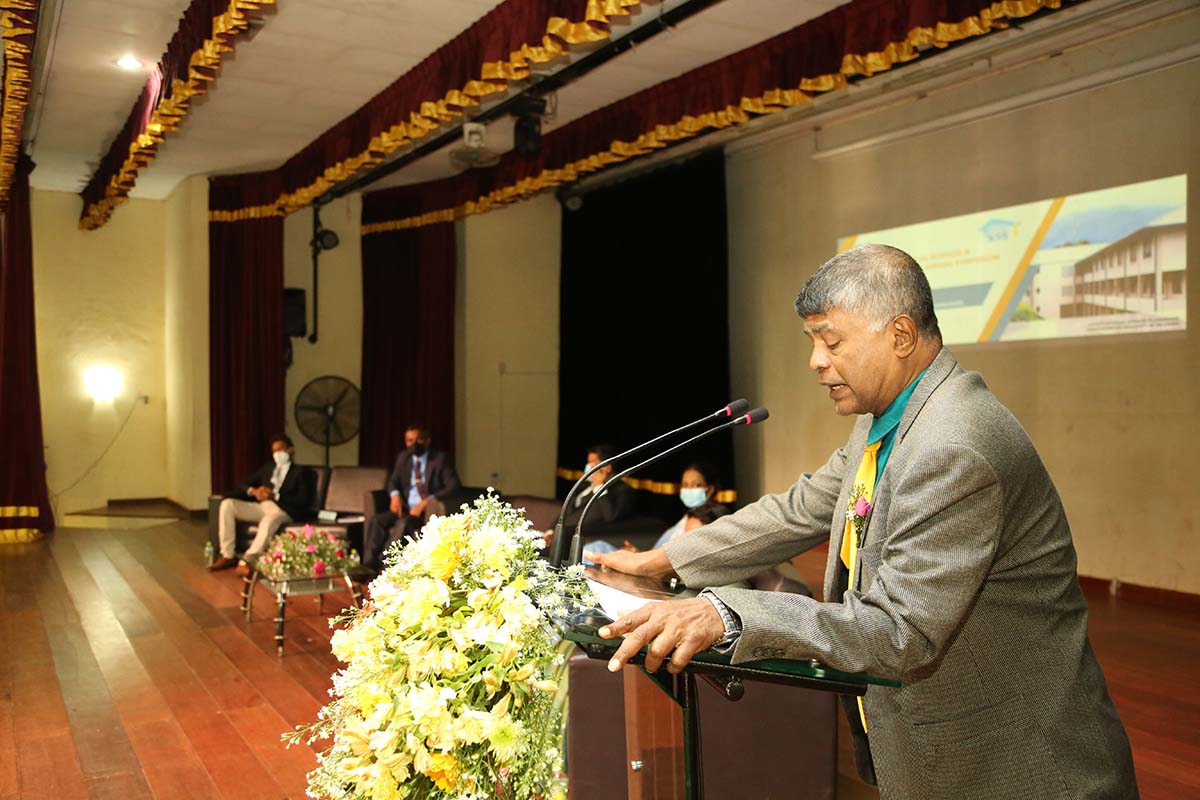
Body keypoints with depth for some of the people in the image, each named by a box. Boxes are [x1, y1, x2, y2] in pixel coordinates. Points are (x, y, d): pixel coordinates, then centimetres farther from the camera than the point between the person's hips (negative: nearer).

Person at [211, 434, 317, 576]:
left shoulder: (300, 472, 9)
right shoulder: (267, 467, 26)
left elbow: (303, 500, -5)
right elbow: (245, 484, 20)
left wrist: (275, 496, -14)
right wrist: (253, 491, -4)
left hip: (283, 510, -6)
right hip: (260, 506, 6)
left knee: (268, 521, -41)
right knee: (227, 504, -17)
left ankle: (245, 562, -40)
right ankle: (227, 556, -17)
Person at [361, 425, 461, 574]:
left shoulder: (440, 458, -3)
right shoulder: (403, 457, 14)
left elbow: (454, 486, -14)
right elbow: (393, 481, 23)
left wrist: (426, 501, -24)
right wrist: (395, 494, -4)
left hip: (428, 511, -6)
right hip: (405, 508, 6)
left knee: (404, 523, -34)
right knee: (377, 520, -21)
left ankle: (383, 566, -34)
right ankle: (369, 566, -30)